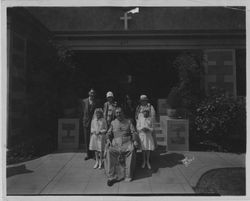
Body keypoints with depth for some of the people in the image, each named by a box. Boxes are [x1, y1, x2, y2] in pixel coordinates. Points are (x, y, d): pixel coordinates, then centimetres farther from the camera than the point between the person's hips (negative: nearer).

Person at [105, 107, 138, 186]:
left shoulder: (128, 122, 15)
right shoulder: (113, 123, 18)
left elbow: (133, 132, 8)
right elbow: (109, 133, 14)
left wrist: (135, 141, -9)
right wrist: (108, 140, -7)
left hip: (127, 141, -1)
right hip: (116, 142, 1)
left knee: (131, 150, -33)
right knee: (109, 151, -30)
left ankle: (128, 175, -21)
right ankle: (111, 176, -26)